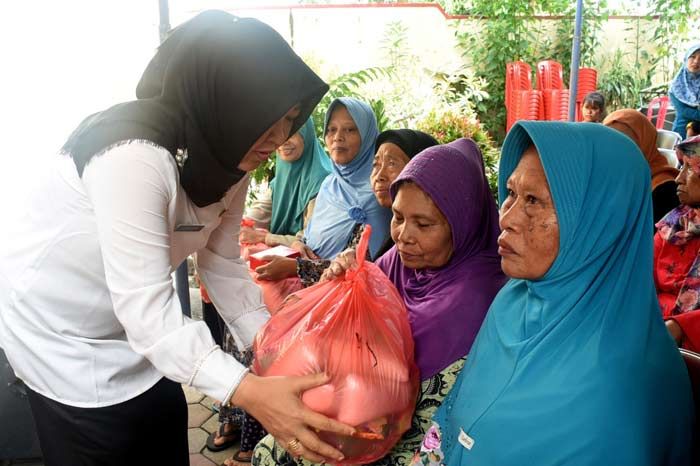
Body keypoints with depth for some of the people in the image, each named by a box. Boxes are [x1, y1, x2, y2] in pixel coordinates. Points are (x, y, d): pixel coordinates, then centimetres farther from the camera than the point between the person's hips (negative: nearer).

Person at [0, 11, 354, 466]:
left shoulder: (228, 156, -8)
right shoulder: (135, 155, -35)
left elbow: (222, 263, -5)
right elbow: (145, 308, -37)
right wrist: (247, 391, -45)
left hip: (138, 325, 7)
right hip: (59, 327, -7)